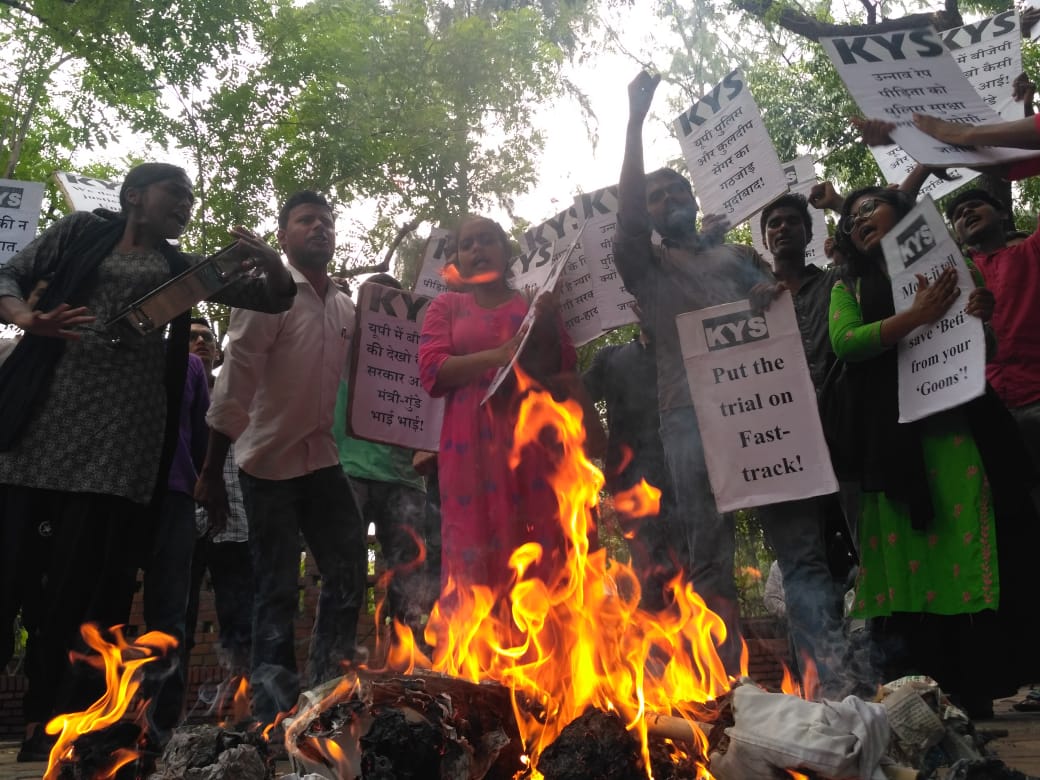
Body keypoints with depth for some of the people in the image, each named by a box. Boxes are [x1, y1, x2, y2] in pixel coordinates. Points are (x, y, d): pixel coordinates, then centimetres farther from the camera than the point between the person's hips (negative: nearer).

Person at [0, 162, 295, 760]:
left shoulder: (182, 268, 19)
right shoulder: (81, 232, 16)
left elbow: (275, 297, 18)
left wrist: (269, 259, -5)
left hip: (122, 434, 1)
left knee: (93, 579, -3)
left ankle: (55, 725, 5)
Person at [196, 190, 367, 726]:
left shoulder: (345, 308, 9)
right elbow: (234, 383, -12)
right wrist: (212, 471, -15)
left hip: (322, 459, 5)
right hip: (269, 460, -5)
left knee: (349, 573, 4)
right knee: (277, 588, 1)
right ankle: (274, 706, 13)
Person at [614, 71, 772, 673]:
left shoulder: (740, 257, 23)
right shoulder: (647, 265, 13)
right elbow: (627, 208, -3)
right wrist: (636, 119, -6)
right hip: (691, 413, -2)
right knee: (708, 547, -3)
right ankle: (735, 666, 4)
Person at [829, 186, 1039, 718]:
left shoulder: (948, 267, 19)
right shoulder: (850, 288, 19)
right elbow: (844, 342, -1)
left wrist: (986, 315, -9)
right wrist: (917, 316, -11)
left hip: (958, 427, 0)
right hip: (894, 439, 0)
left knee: (973, 553, -5)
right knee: (911, 559, -4)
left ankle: (979, 696, 0)